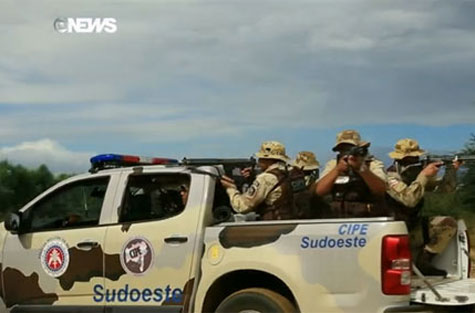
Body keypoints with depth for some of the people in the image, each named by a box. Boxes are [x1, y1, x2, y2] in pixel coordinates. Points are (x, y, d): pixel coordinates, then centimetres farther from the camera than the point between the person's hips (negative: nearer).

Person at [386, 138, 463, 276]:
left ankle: (423, 261, -7)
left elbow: (444, 188, 5)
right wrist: (424, 175, -31)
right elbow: (409, 199, -33)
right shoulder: (391, 177, -17)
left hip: (416, 226, 8)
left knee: (449, 223, -10)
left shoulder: (417, 173, 6)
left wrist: (451, 170, -12)